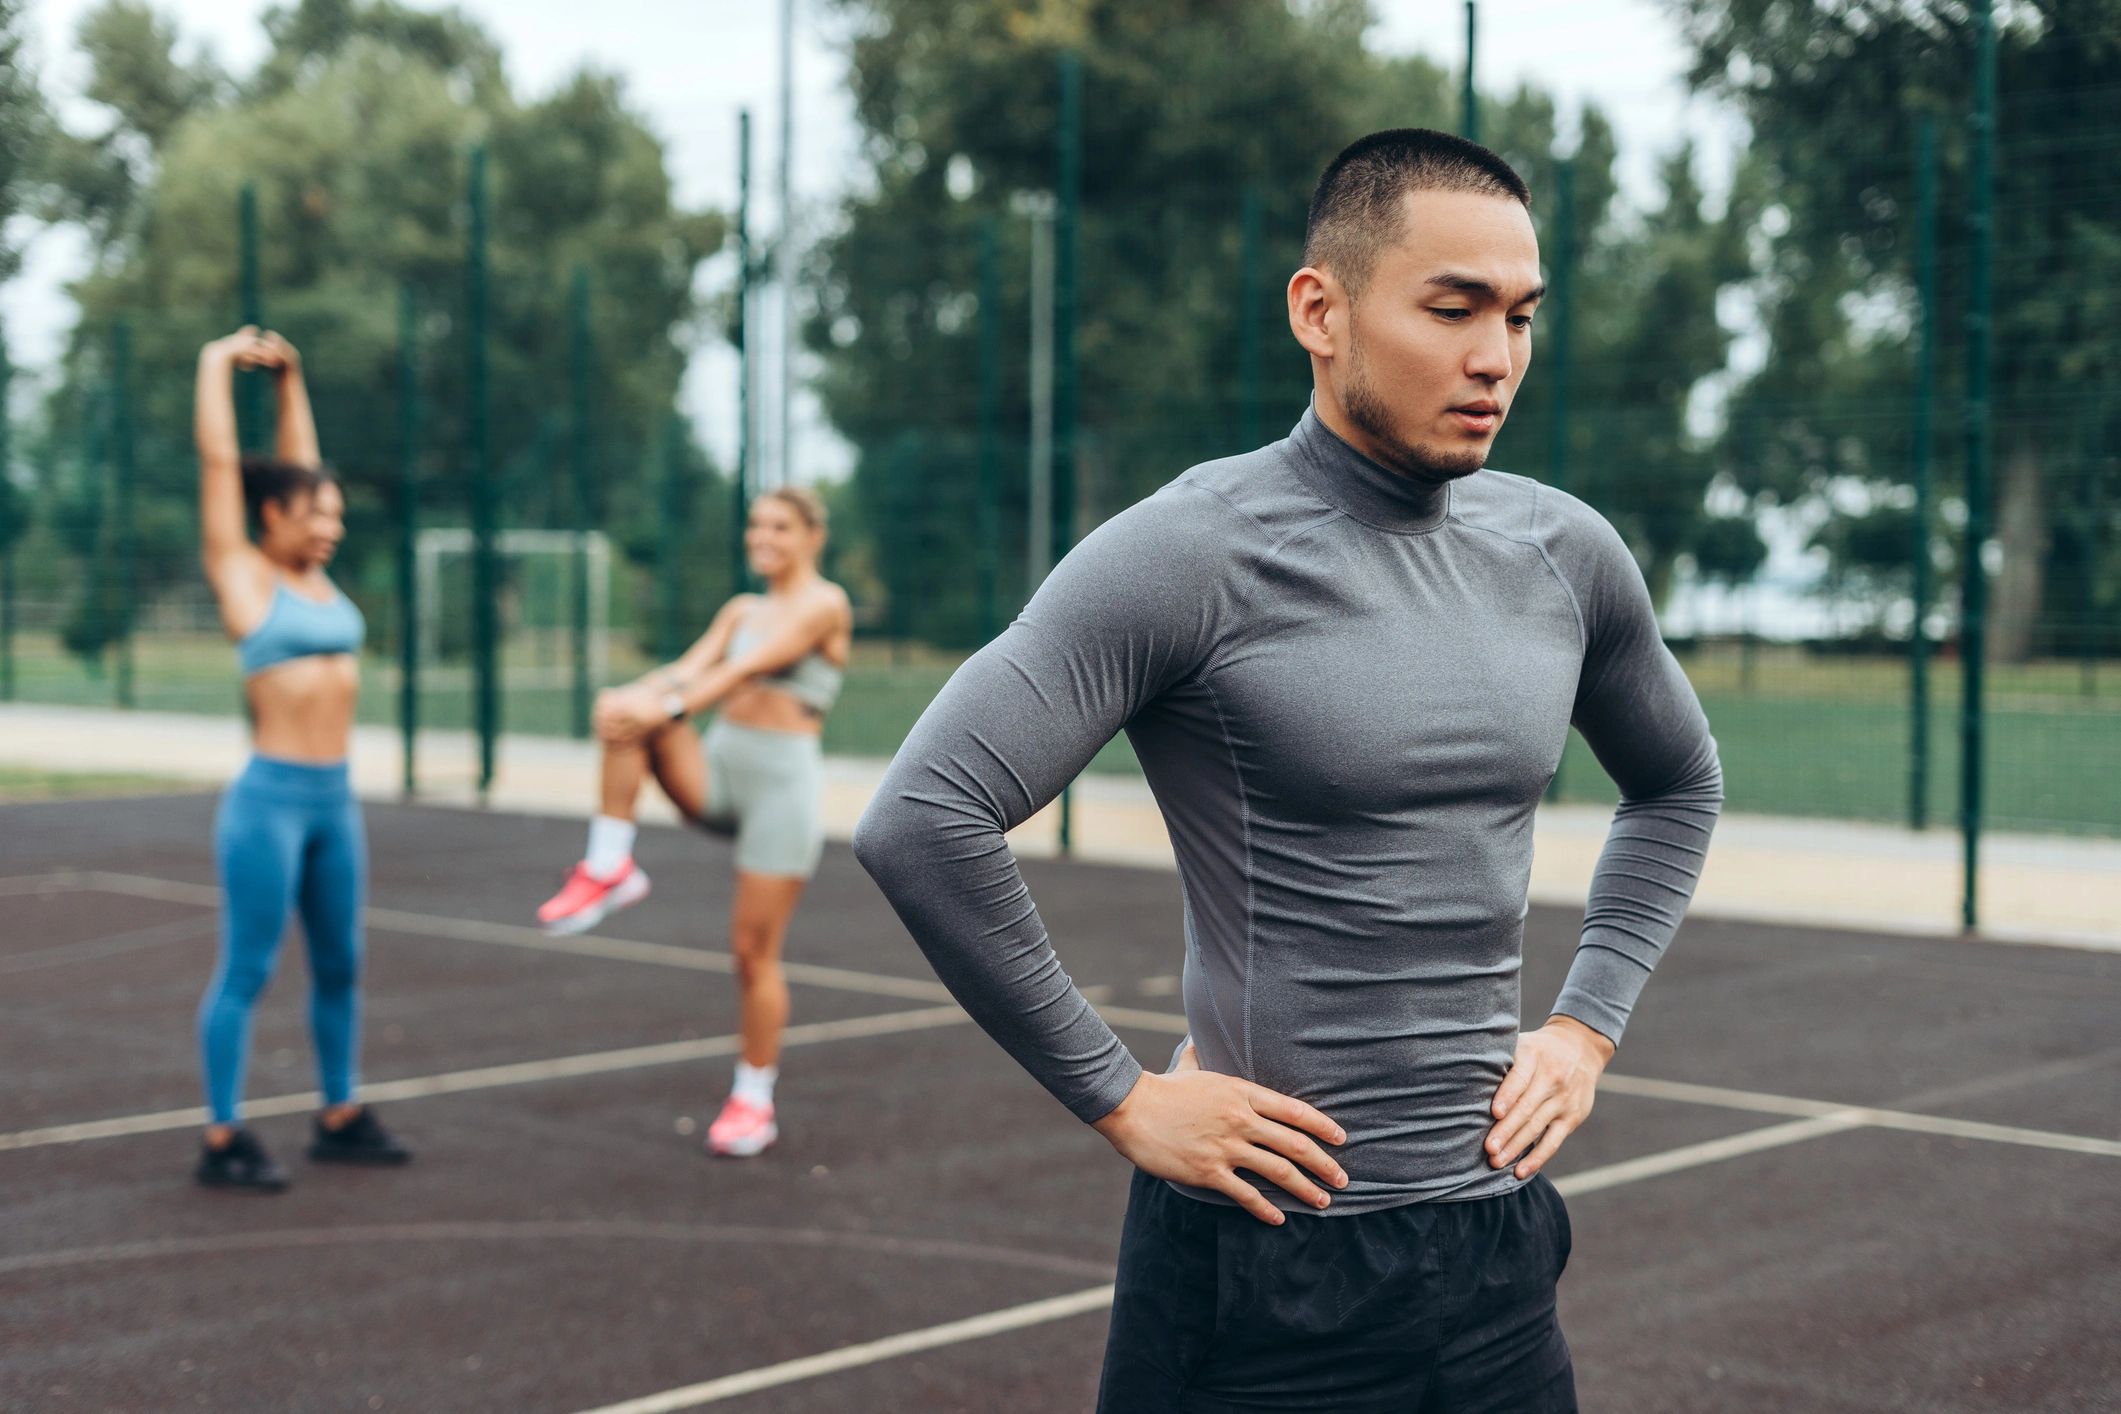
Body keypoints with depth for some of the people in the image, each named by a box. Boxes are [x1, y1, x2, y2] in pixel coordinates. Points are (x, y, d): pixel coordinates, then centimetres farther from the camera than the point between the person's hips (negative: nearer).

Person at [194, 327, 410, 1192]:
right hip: (271, 797, -7)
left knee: (340, 966, 13)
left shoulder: (313, 576, 12)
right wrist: (217, 366, 4)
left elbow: (298, 463, 21)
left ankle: (339, 1120, 24)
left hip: (334, 800, 7)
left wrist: (289, 376, 20)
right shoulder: (240, 572, -5)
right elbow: (218, 462, -5)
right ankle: (223, 1142, 4)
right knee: (247, 971, -2)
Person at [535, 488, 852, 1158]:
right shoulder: (742, 610, 16)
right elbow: (692, 666, 0)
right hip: (719, 768, 6)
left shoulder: (824, 604, -5)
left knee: (754, 951, -4)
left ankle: (754, 1101, 11)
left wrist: (671, 707, -29)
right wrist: (632, 697, -20)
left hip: (784, 781, -6)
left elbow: (748, 669, -18)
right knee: (627, 715, -21)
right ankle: (609, 870, -19)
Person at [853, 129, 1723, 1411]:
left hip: (1497, 1242, 6)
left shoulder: (1566, 555, 5)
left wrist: (1590, 1024, 12)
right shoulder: (1194, 556, -14)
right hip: (1271, 1260, -5)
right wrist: (1118, 1098, -15)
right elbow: (921, 825, -22)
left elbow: (1679, 784, 24)